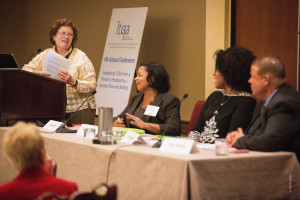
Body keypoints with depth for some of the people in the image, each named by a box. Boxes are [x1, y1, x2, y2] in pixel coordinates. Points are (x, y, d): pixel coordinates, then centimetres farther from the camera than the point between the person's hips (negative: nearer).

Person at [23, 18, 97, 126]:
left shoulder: (80, 57, -1)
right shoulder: (45, 55, 10)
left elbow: (92, 85, -9)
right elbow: (24, 71, 7)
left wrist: (73, 82, -26)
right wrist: (35, 73, -15)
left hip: (79, 110, -2)